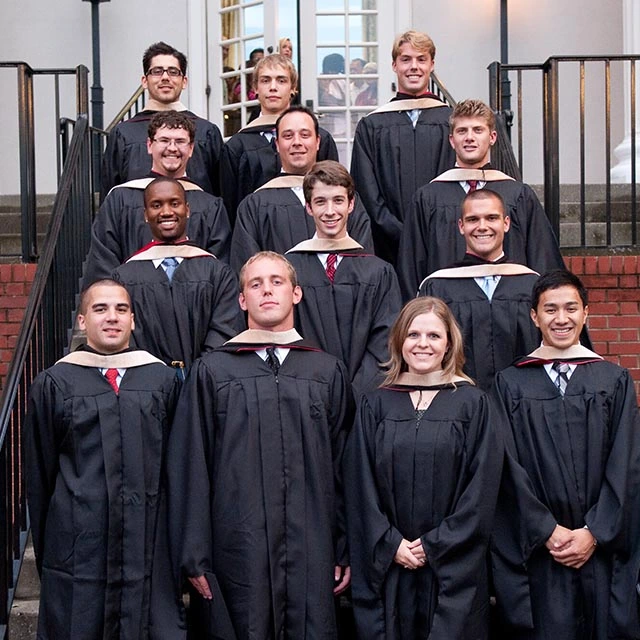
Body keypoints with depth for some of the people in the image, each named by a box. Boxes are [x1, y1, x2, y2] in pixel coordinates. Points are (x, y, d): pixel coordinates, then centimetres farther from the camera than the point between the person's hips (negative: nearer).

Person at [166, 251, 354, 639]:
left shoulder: (329, 372, 9)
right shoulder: (213, 371, 4)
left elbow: (344, 466, 8)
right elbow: (191, 469, 2)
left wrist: (345, 551, 4)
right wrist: (195, 557, -3)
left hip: (312, 549, 2)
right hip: (238, 547, -1)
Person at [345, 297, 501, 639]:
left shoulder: (472, 404, 0)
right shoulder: (374, 405, 5)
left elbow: (482, 487, -5)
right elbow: (361, 487, 2)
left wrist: (435, 545, -9)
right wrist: (391, 545, -8)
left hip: (453, 569, -1)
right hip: (387, 568, 1)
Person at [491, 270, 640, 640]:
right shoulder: (510, 384, 4)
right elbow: (510, 469, -2)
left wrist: (594, 532, -9)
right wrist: (548, 532, -10)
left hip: (603, 549, 1)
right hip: (537, 551, -1)